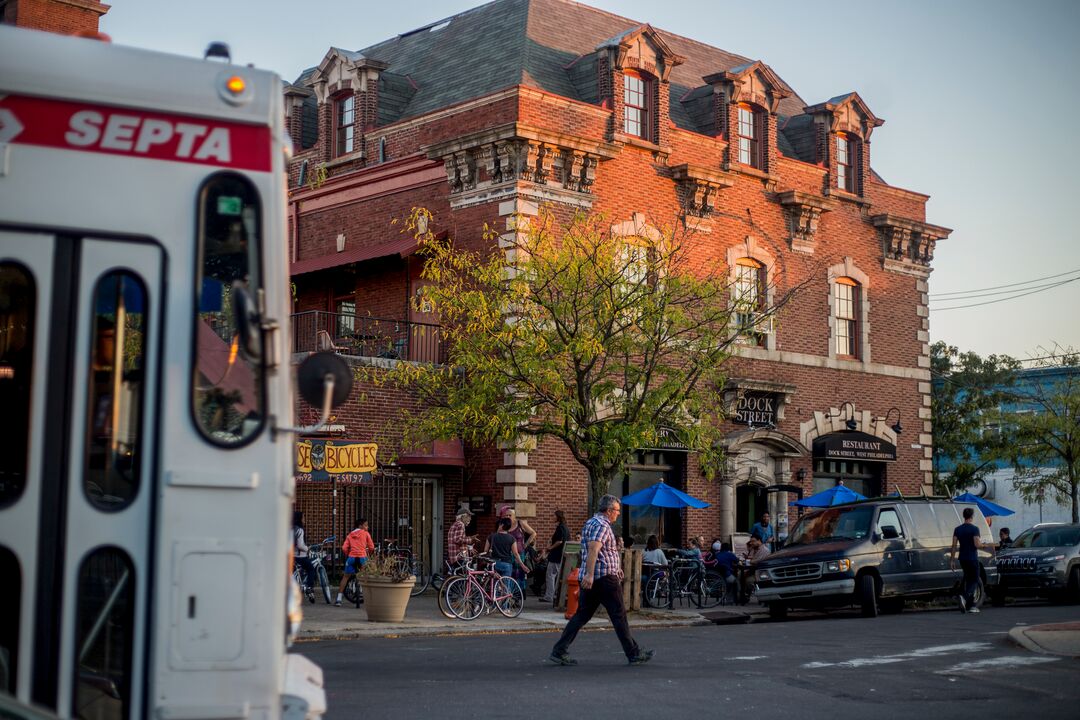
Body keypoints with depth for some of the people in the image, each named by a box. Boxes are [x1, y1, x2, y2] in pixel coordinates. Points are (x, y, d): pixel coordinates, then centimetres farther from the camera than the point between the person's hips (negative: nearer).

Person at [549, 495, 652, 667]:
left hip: (590, 579, 9)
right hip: (604, 576, -9)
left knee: (581, 615, 7)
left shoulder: (590, 522, 20)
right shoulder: (602, 525, -12)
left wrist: (615, 567, 37)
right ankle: (634, 654, 6)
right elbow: (593, 549, -26)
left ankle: (559, 651, 0)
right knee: (619, 615, 0)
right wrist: (590, 574, -35)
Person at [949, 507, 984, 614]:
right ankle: (964, 597, -26)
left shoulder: (958, 529, 6)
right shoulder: (974, 529, -11)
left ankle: (971, 606, 16)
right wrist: (980, 540, 4)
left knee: (968, 580, 15)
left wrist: (952, 560, 7)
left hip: (962, 559, 6)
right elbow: (977, 545, -18)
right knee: (974, 581, 1)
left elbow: (954, 546, 4)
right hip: (972, 559, -6)